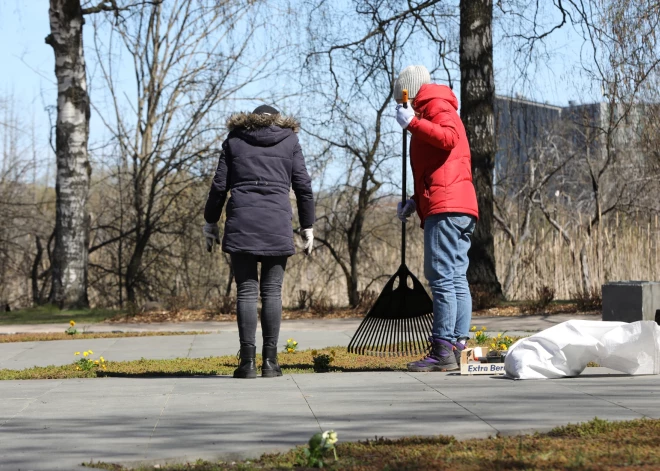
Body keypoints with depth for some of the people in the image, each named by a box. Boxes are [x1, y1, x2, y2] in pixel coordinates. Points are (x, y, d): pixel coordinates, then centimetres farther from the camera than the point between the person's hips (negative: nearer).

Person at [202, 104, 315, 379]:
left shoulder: (234, 140, 14)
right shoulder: (290, 141, 14)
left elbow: (219, 186, 10)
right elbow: (303, 187, 9)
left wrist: (211, 222, 16)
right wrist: (307, 226, 14)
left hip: (241, 222, 0)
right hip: (277, 224, 0)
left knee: (246, 291, -1)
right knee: (272, 292, 3)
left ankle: (248, 361, -7)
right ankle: (270, 361, -1)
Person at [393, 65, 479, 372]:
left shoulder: (436, 105, 2)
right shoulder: (438, 109, 32)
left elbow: (448, 138, -20)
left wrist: (412, 122, -20)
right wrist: (416, 201, 23)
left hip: (445, 208, -10)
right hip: (462, 208, 10)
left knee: (441, 278, -14)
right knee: (457, 280, 5)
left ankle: (443, 351, -18)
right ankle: (458, 347, 2)